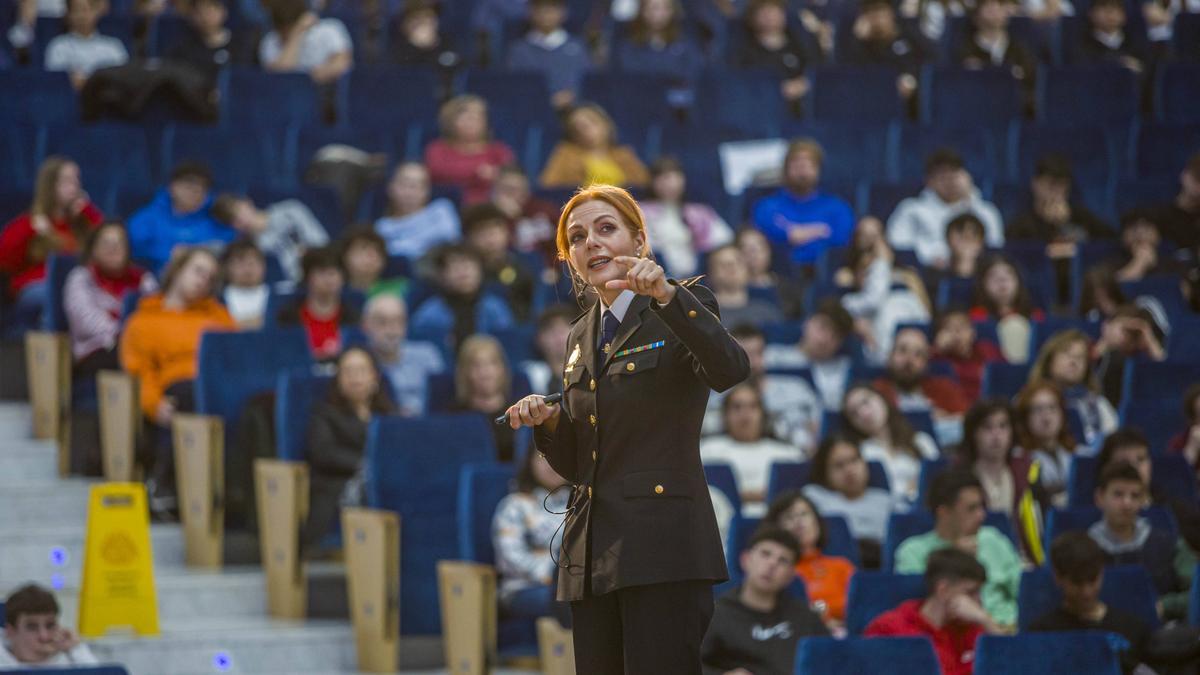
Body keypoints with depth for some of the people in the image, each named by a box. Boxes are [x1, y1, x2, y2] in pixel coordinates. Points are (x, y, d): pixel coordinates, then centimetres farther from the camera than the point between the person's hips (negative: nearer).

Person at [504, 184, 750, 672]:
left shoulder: (683, 308, 1)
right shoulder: (580, 337, 19)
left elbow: (729, 371, -22)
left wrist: (666, 295, -31)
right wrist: (549, 422, 1)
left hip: (662, 542, -6)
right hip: (593, 553, 7)